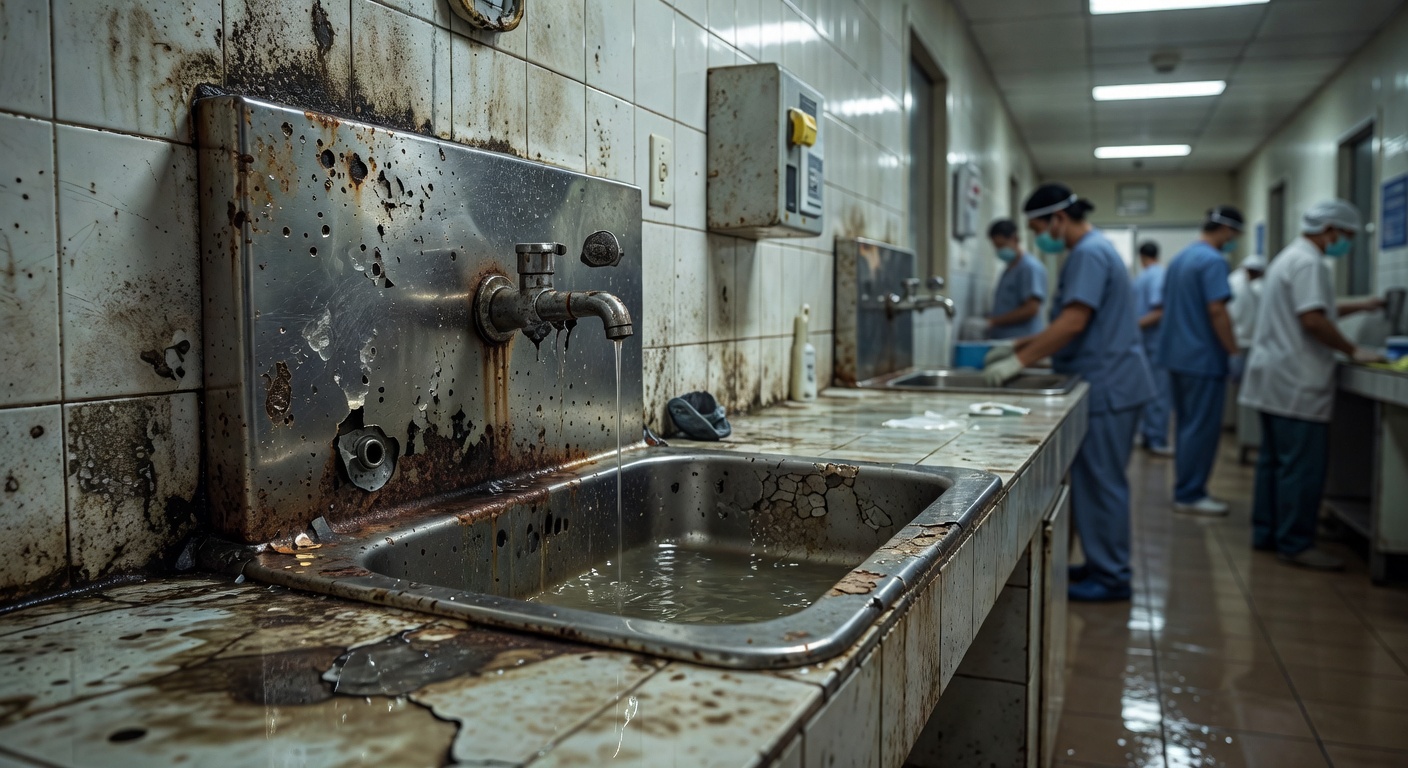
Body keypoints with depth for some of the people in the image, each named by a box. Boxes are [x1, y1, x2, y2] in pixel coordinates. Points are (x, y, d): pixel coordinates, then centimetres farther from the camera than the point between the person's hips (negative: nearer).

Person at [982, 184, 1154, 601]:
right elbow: (1070, 323, 21)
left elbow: (1074, 323, -24)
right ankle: (1102, 565, 24)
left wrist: (1020, 361, -22)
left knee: (1101, 483, -3)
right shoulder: (1088, 251, 18)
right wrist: (1018, 345, 14)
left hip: (1108, 387, -10)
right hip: (1105, 384, 10)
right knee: (1095, 481, 15)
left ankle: (1111, 578, 5)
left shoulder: (1089, 254, -15)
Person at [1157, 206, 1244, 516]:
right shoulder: (1213, 261, -14)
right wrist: (1234, 351, -16)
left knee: (1187, 426, 15)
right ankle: (1190, 496, 2)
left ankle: (1186, 490, 21)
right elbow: (1217, 310, -21)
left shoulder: (1179, 258, 15)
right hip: (1204, 359, -9)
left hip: (1178, 354, 9)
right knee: (1203, 429, -3)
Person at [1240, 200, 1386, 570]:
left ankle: (1267, 533, 21)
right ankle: (1295, 544, -1)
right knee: (1303, 466, -6)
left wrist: (1359, 306, 26)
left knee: (1274, 459, 14)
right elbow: (1313, 321, -23)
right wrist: (1353, 352, -13)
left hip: (1274, 377, 11)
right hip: (1297, 383, -11)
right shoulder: (1308, 263, -14)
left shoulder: (1289, 257, 19)